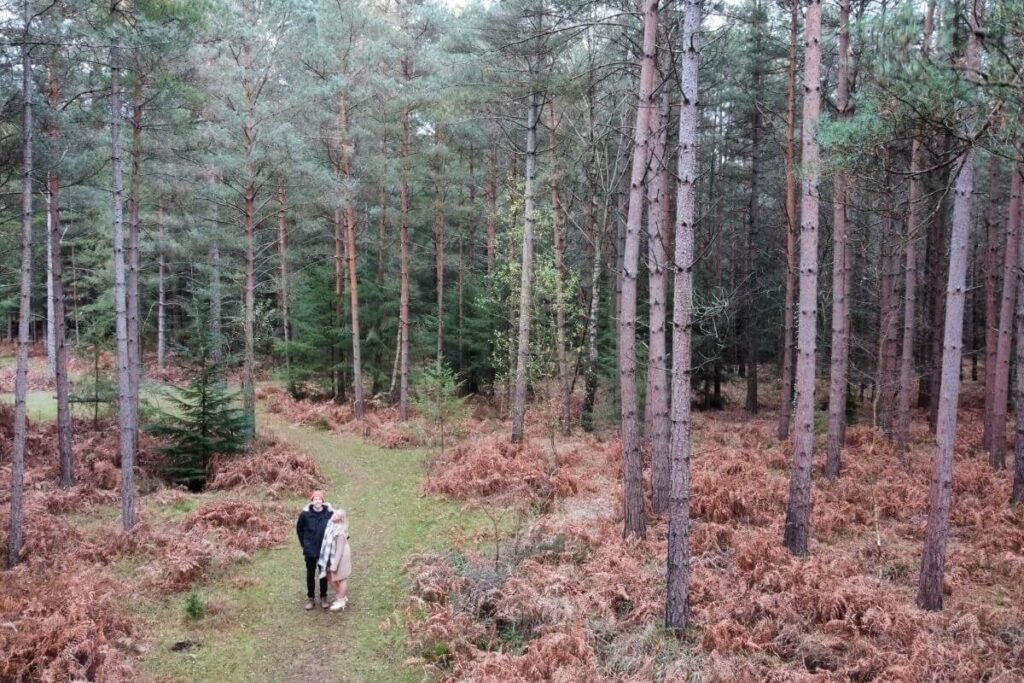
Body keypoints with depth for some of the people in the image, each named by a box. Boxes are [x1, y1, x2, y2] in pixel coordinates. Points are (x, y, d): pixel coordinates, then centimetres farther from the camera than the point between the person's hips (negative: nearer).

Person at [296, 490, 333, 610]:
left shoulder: (329, 513, -14)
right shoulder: (305, 514, -13)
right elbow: (299, 529, 3)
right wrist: (304, 544, 3)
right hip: (310, 550, 0)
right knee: (310, 574, 10)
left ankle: (323, 598, 25)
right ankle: (310, 598, 25)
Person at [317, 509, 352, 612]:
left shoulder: (340, 532, -28)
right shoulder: (332, 525, -4)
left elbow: (339, 549, -24)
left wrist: (334, 565, -21)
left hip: (340, 556, -9)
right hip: (331, 555, 9)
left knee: (341, 578, 8)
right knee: (330, 576, 18)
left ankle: (341, 601, 25)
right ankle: (343, 597, 35)